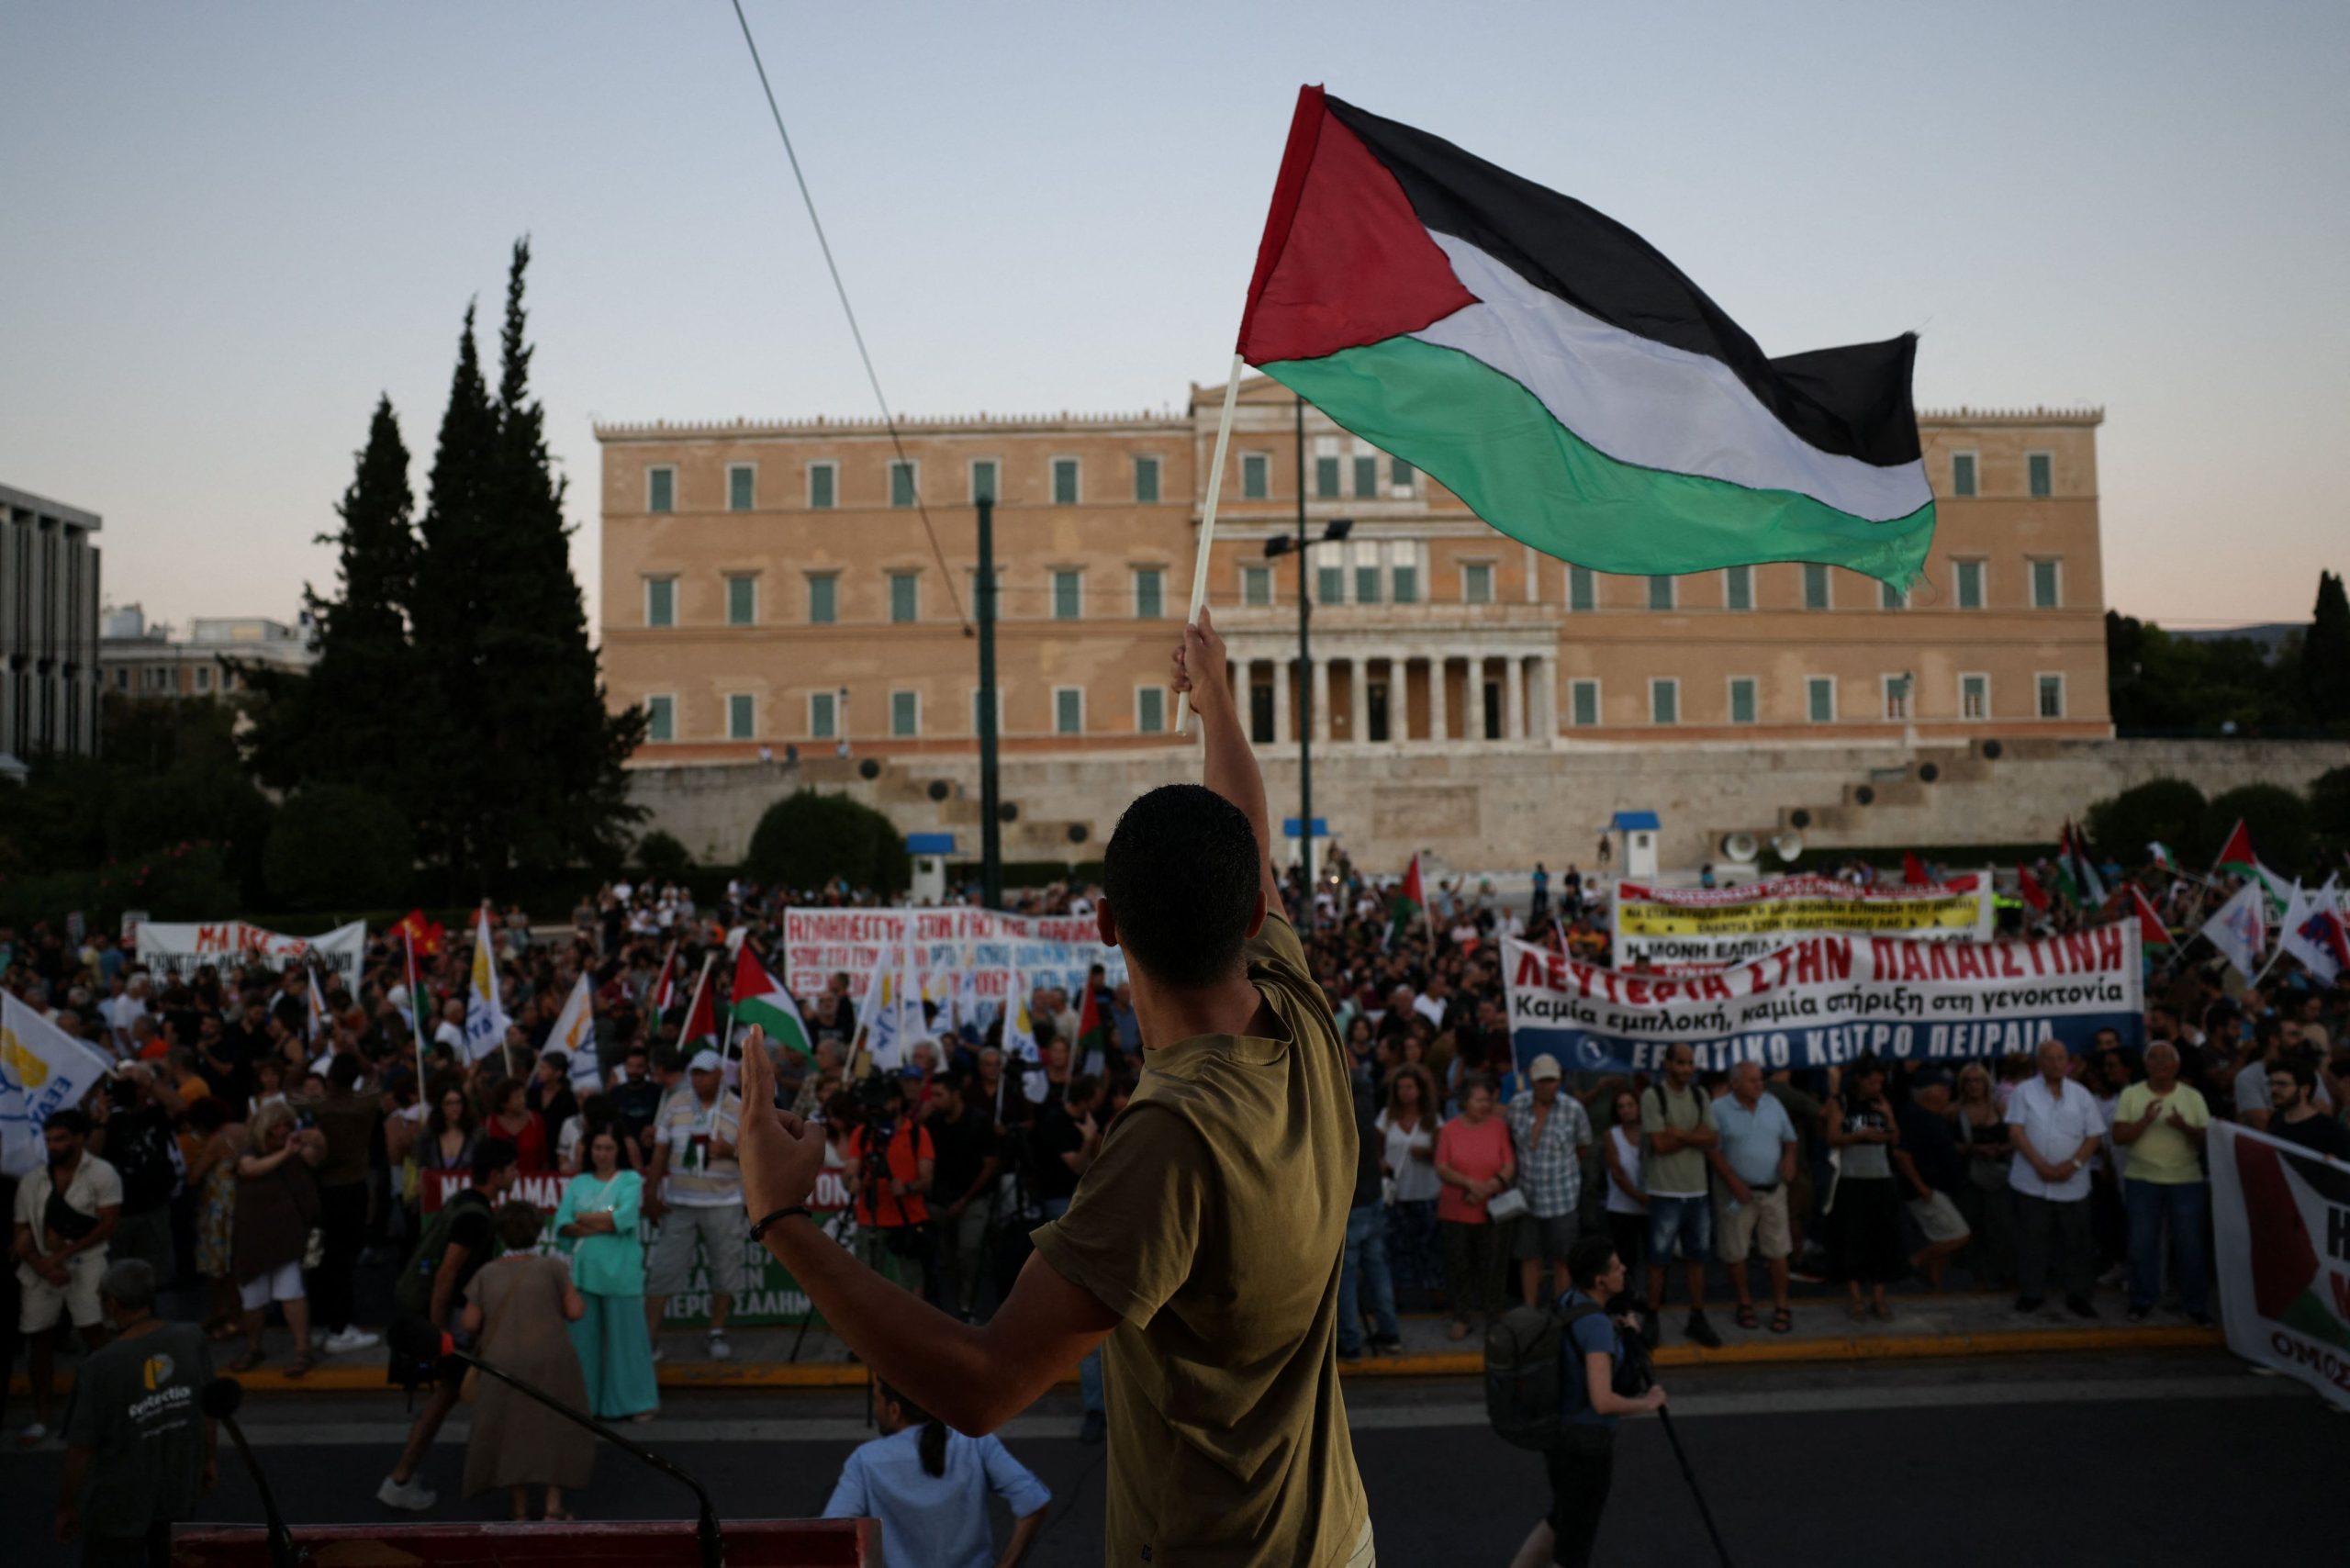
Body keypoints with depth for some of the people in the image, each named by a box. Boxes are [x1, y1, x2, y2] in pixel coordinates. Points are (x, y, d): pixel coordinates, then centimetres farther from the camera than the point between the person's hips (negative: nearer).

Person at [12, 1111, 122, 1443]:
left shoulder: (101, 1174, -5)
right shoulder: (32, 1180, 6)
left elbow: (107, 1224, -11)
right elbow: (22, 1231, 4)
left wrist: (61, 1256, -15)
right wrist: (42, 1265, -12)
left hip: (85, 1262, -4)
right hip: (41, 1267, 4)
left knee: (95, 1334, -9)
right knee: (41, 1341, 8)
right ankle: (41, 1417, 18)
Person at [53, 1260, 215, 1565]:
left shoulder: (99, 1368, -25)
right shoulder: (191, 1340, -13)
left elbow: (80, 1449, -15)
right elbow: (206, 1412, 0)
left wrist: (66, 1507, 1)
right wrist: (207, 1460, 16)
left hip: (118, 1503, -4)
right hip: (180, 1492, 4)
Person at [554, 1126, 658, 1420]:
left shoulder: (631, 1180, 4)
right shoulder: (579, 1183, 13)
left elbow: (624, 1218, -11)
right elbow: (562, 1225, 1)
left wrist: (584, 1218, -3)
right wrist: (603, 1224, -12)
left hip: (620, 1273, -3)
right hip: (583, 1271, 3)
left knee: (625, 1336, 1)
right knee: (582, 1338, 6)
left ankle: (638, 1402, 10)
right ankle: (585, 1401, 18)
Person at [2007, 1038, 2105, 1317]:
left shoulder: (2081, 1095, 7)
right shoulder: (2024, 1091, 1)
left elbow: (2094, 1136, 4)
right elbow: (2016, 1131, -5)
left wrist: (2073, 1164, -11)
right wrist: (2041, 1165, -15)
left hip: (2073, 1183, 2)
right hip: (2032, 1182, -1)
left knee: (2076, 1241, 5)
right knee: (2032, 1239, 4)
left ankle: (2077, 1294, 16)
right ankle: (2032, 1292, 13)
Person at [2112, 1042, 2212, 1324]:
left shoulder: (2193, 1096, 4)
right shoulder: (2131, 1095, 1)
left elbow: (2207, 1139, 0)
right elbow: (2118, 1136, -4)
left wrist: (2184, 1127, -19)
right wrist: (2145, 1121, -19)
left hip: (2187, 1181, 0)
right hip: (2141, 1180, 0)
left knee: (2191, 1245, 3)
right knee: (2142, 1245, 5)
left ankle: (2196, 1304, 15)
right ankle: (2142, 1301, 16)